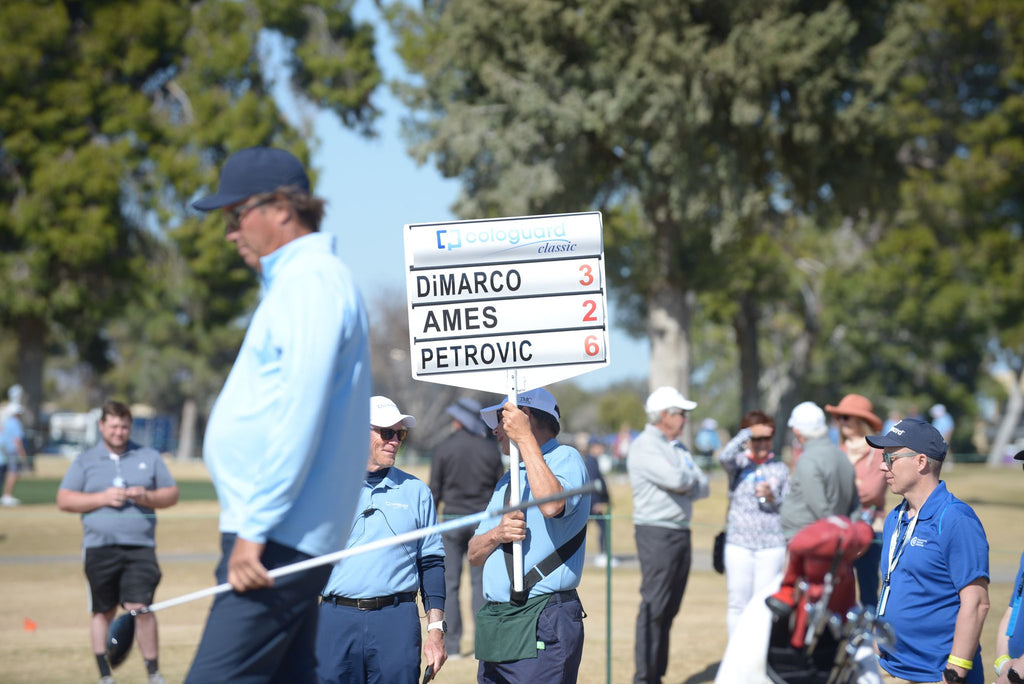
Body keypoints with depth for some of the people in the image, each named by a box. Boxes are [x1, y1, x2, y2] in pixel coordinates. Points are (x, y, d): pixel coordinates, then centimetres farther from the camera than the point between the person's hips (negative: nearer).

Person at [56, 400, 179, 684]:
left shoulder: (149, 457, 12)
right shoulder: (84, 461, 10)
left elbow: (172, 494, 13)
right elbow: (64, 500, 3)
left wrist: (147, 497, -8)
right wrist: (102, 498, -9)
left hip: (140, 547, -1)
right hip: (99, 548, 1)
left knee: (140, 608, -12)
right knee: (103, 612, 7)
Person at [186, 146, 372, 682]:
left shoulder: (312, 282, -12)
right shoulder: (297, 281, 21)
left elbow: (299, 416, -21)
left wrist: (254, 529, -22)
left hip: (277, 538, -11)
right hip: (279, 536, 11)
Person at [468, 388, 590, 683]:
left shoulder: (566, 459, 0)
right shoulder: (508, 479, 24)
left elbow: (552, 505, -24)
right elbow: (474, 554, 20)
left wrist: (525, 438, -17)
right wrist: (497, 534, -4)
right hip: (494, 624, 8)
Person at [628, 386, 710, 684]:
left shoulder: (678, 449, 20)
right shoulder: (645, 446, -9)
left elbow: (703, 487, 13)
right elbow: (676, 479, -21)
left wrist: (685, 484, -7)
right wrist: (691, 479, 0)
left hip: (681, 533, 8)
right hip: (656, 533, -8)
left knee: (669, 609, 8)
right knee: (654, 607, -11)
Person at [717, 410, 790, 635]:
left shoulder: (780, 469, 12)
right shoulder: (739, 464, 6)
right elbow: (724, 456, -18)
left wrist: (772, 498, -8)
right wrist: (748, 432, -12)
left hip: (771, 545, 1)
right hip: (739, 543, -1)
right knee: (738, 604, 0)